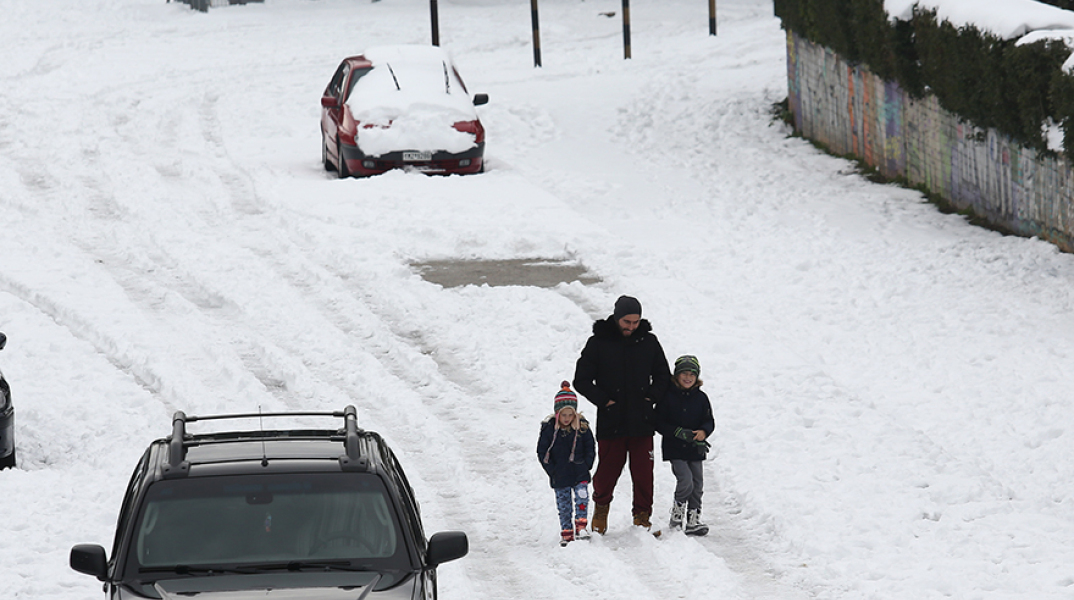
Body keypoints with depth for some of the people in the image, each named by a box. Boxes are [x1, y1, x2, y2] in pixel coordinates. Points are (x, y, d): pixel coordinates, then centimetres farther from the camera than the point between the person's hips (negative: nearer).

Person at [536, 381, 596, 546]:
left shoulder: (582, 427, -4)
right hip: (560, 477, 0)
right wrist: (552, 470, -6)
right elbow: (542, 452, -1)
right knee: (563, 504, 5)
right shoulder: (549, 429, -8)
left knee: (582, 496, -16)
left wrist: (586, 465, -3)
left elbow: (590, 448, 7)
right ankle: (566, 533, 14)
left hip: (579, 473, 0)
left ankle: (580, 526, -8)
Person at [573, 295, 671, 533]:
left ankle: (642, 518, 11)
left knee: (643, 473, 0)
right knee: (608, 469, 4)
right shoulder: (598, 343, -2)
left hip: (641, 422, 2)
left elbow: (663, 375, 18)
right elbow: (581, 380, 1)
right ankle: (600, 509, 29)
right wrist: (603, 400, -9)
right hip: (610, 421, -2)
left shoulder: (648, 342, 6)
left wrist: (650, 397, 2)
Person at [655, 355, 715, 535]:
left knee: (697, 484, 4)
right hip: (674, 448, -4)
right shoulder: (667, 397, -5)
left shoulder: (701, 398, 7)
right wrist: (681, 433, -18)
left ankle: (693, 520, 12)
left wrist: (703, 432, -15)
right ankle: (676, 515, 1)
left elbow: (710, 421, 8)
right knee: (686, 480, -17)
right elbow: (659, 424, -7)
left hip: (695, 449, 4)